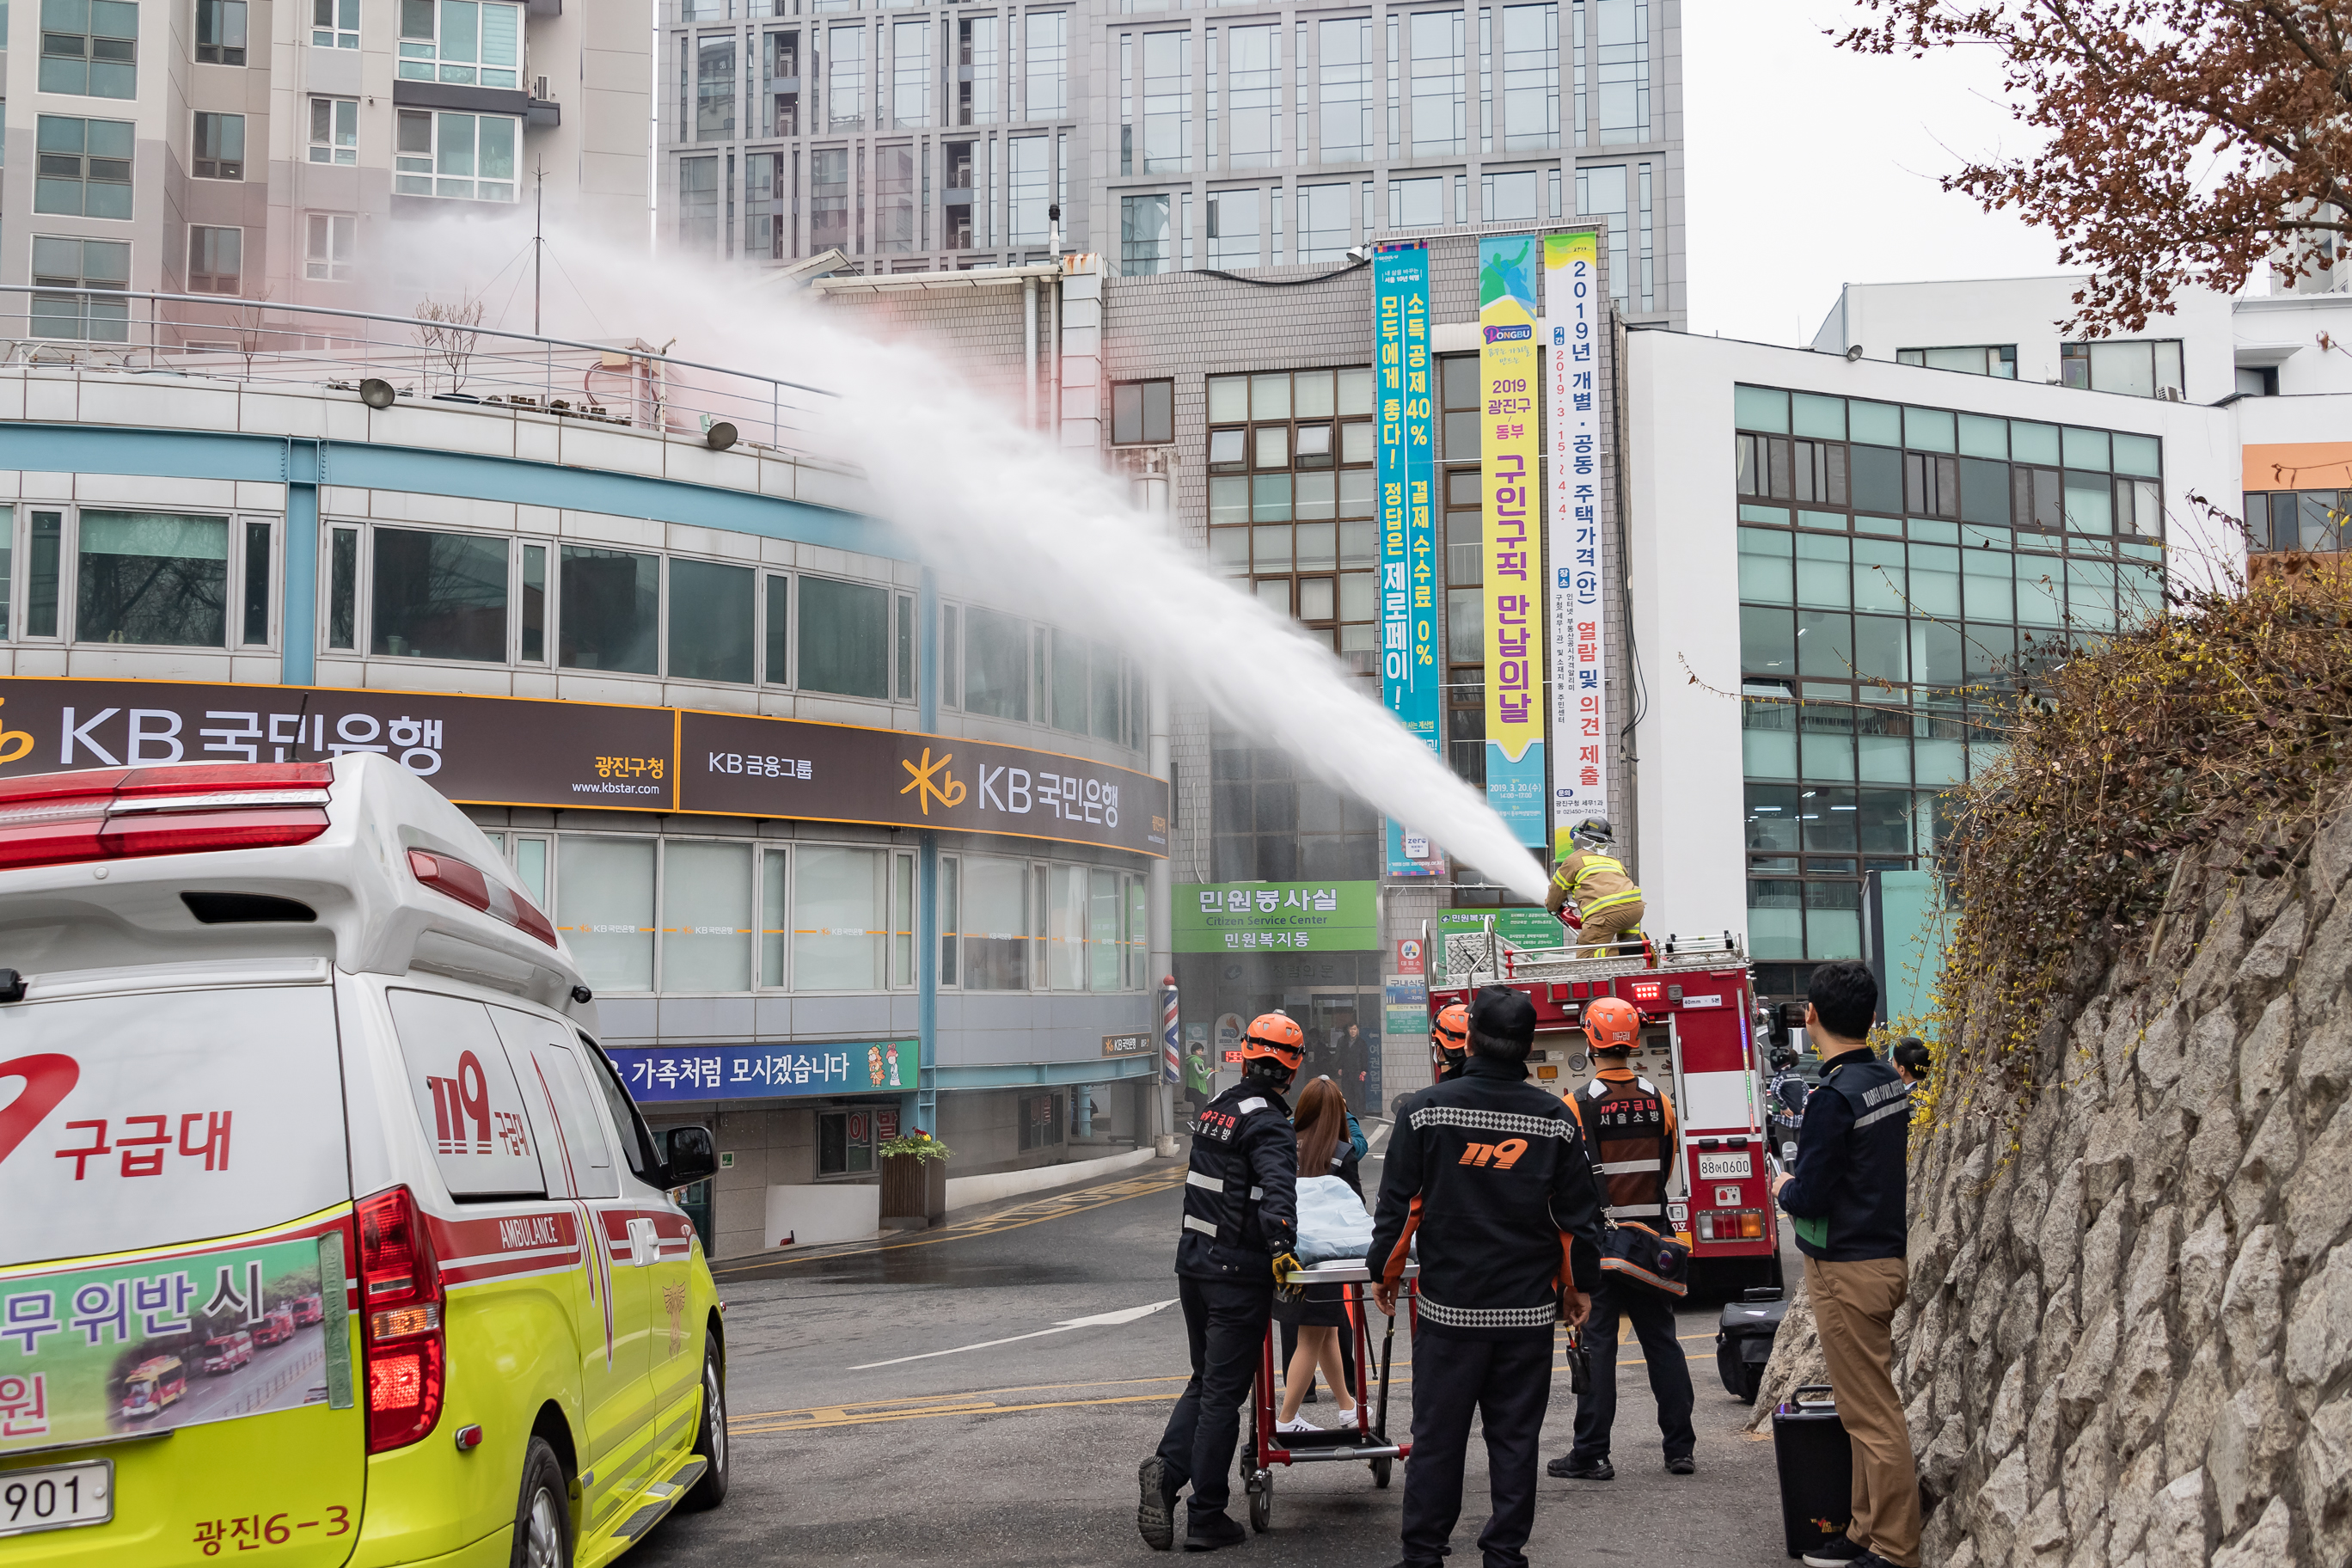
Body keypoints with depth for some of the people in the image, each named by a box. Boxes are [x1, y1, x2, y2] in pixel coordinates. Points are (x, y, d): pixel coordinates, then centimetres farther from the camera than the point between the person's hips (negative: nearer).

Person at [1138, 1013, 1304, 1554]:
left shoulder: (1216, 1109, 11)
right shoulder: (1269, 1124, -13)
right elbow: (1277, 1188, -31)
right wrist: (1282, 1246, -38)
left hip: (1193, 1262, 7)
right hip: (1238, 1272, -7)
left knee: (1206, 1380, 19)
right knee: (1224, 1392, 0)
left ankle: (1167, 1470, -1)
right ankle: (1207, 1519, 5)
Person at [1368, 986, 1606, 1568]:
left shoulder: (1427, 1109, -6)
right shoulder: (1555, 1118, -1)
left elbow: (1398, 1201, -2)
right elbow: (1579, 1213, 4)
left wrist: (1385, 1270, 11)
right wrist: (1579, 1285, 17)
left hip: (1448, 1305, -1)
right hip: (1529, 1309, 1)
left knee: (1437, 1436, 6)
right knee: (1515, 1437, 9)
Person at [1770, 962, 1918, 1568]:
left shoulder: (1834, 1096, -20)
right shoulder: (1890, 1080, 7)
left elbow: (1810, 1198, -20)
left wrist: (1784, 1188, 0)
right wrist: (1804, 1181, 17)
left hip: (1847, 1270, -9)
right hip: (1886, 1255, 9)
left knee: (1873, 1416, -3)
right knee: (1866, 1409, 16)